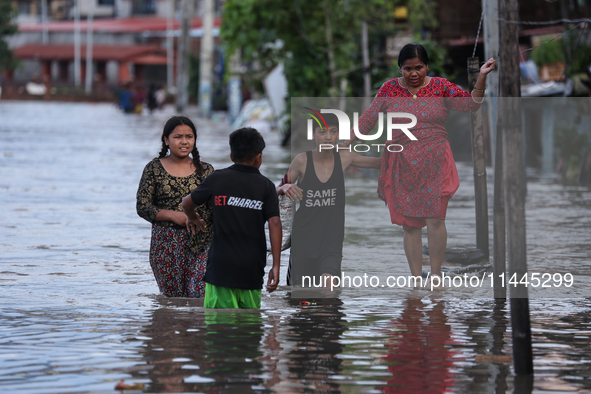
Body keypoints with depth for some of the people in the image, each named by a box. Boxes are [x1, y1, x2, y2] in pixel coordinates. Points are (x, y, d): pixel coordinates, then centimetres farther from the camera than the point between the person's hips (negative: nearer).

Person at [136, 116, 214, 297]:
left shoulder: (205, 170, 8)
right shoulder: (154, 169, 4)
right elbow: (142, 207, 0)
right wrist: (174, 215, -13)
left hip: (200, 243, 0)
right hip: (166, 245, 0)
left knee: (200, 293, -15)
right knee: (171, 298, 5)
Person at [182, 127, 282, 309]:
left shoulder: (217, 179, 3)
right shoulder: (266, 186, 2)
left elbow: (187, 203, 11)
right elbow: (274, 224, -7)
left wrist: (192, 218, 35)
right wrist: (275, 266, -6)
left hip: (221, 266, -1)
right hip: (252, 269, 1)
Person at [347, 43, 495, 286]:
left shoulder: (440, 87, 1)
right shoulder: (390, 89, 3)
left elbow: (471, 104, -5)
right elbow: (368, 119, 7)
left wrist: (481, 77, -18)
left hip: (434, 165, -1)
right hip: (403, 166, 1)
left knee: (435, 220, -8)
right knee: (410, 224, 2)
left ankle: (436, 276, 5)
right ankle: (416, 279, 10)